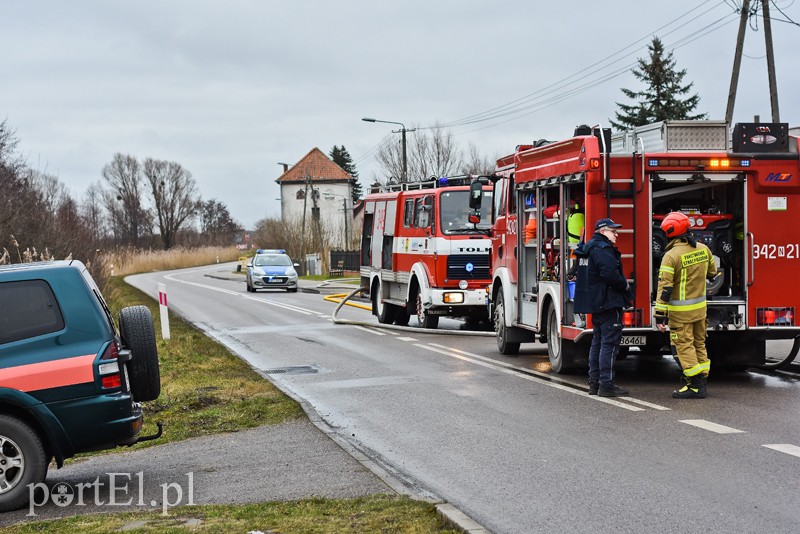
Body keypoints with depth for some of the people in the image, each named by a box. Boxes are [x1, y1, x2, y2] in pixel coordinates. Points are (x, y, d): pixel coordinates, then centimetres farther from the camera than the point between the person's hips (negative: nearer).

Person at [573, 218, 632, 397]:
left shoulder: (589, 249, 17)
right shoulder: (602, 249, -15)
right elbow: (610, 274, -27)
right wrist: (625, 286, -11)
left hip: (595, 303, 11)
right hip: (608, 302, -11)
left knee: (598, 342, 15)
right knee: (609, 343, -9)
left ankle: (594, 382, 18)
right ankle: (606, 384, -11)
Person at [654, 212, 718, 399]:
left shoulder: (671, 256, -18)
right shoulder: (703, 249, 2)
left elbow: (664, 288, -20)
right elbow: (712, 273, 18)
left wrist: (660, 316, -18)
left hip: (680, 311, -7)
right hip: (700, 307, 7)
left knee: (684, 345, -1)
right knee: (699, 343, 16)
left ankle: (695, 385, -3)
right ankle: (701, 380, 21)